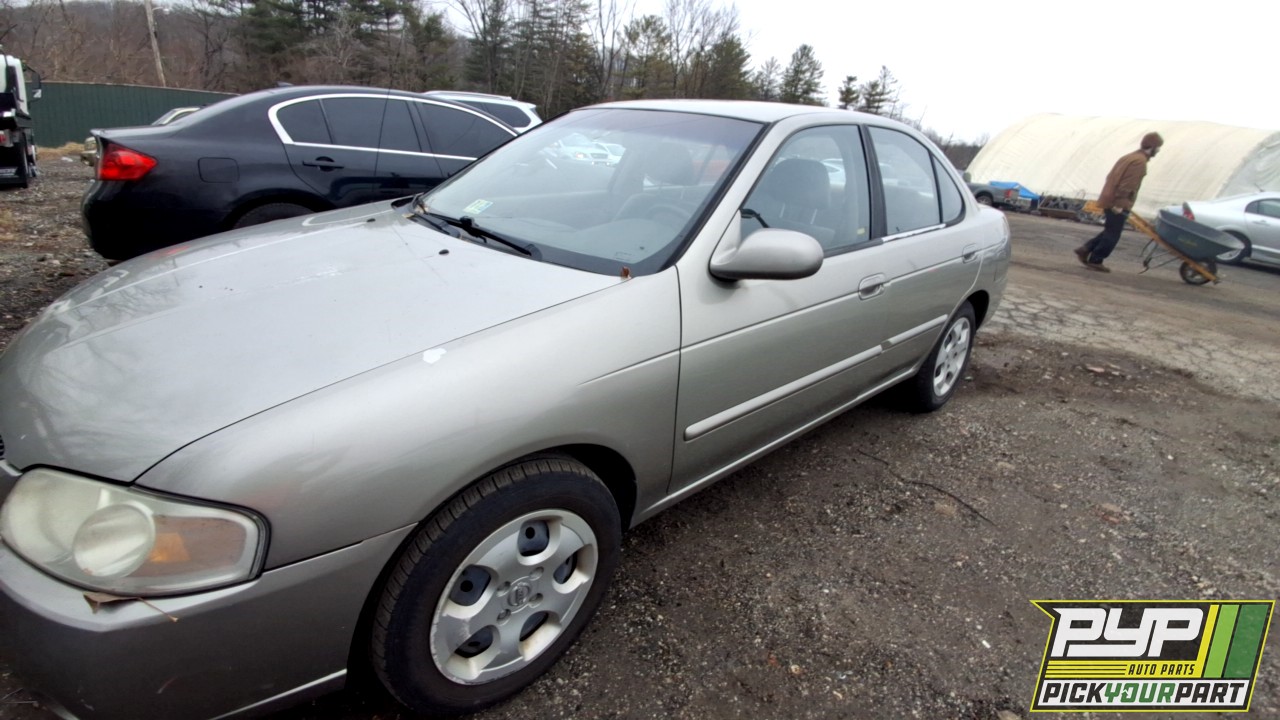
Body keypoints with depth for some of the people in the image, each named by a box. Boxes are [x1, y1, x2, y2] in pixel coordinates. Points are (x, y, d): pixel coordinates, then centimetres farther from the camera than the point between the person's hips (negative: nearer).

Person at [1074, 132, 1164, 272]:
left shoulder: (1130, 157, 17)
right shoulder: (1140, 161, -14)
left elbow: (1112, 177, 18)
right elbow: (1127, 185, -21)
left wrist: (1109, 199, 18)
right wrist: (1118, 204, -21)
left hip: (1109, 201, 9)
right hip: (1119, 204, -9)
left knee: (1110, 232, 18)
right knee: (1112, 235, 0)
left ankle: (1085, 249, 13)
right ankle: (1095, 261, 4)